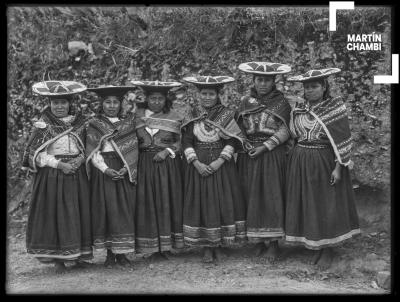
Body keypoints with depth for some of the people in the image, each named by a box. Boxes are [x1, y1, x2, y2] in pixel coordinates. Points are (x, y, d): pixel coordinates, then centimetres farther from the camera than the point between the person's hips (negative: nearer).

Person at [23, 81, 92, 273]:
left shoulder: (79, 123, 8)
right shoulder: (43, 125, -1)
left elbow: (86, 149, 11)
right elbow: (36, 154, -5)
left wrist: (78, 161, -9)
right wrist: (59, 164, -14)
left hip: (76, 174, 3)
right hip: (51, 176, -2)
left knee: (78, 213, 2)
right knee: (54, 213, -2)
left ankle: (78, 255, 13)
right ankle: (58, 258, 6)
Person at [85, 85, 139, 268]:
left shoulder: (129, 123, 9)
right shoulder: (94, 124, 5)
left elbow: (133, 148, 3)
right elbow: (92, 151, -2)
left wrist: (126, 168, -12)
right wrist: (105, 169, -16)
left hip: (125, 171, 1)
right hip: (103, 171, -1)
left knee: (125, 210, -1)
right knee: (105, 209, -1)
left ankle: (122, 252, 7)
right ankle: (110, 253, 8)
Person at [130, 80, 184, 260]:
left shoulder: (173, 117, 5)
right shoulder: (137, 116, 5)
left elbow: (181, 142, 4)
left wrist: (167, 151, -10)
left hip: (168, 165, 0)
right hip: (145, 165, 0)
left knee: (167, 202, 2)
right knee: (147, 203, 0)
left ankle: (166, 245, 12)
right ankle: (153, 247, 8)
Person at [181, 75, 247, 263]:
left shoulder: (226, 115, 1)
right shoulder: (191, 116, 4)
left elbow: (232, 141, -4)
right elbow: (186, 142, 0)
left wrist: (220, 161, -14)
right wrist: (196, 163, -12)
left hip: (222, 165, -1)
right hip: (198, 166, 1)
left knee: (223, 202, 0)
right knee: (200, 202, 0)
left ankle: (219, 246, 11)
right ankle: (206, 247, 9)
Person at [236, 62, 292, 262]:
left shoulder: (281, 103, 0)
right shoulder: (246, 102, 9)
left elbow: (284, 131, -7)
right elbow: (239, 129, 10)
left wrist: (265, 146, -16)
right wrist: (247, 146, -3)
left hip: (273, 156, -3)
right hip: (249, 156, 3)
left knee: (272, 196, -5)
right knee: (252, 197, 3)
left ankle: (273, 242, 1)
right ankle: (258, 240, 12)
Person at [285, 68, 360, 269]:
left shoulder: (334, 108, -9)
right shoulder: (299, 110, 6)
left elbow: (342, 140, -11)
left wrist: (338, 168, -15)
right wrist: (295, 159, 9)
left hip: (324, 163, -5)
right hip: (301, 164, 5)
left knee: (326, 206, 2)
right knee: (307, 205, 8)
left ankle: (328, 250, 16)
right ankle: (316, 248, 22)